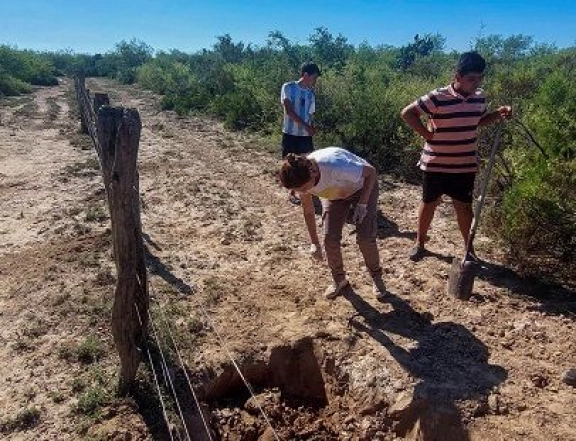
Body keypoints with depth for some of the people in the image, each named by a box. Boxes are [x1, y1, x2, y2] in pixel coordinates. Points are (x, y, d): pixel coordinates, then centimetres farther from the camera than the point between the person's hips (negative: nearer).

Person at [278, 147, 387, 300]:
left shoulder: (336, 167, -45)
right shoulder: (301, 179, -27)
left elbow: (371, 171, -27)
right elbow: (308, 211, -9)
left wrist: (362, 204, -29)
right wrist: (315, 243, -4)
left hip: (363, 187, -4)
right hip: (334, 194, 4)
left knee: (365, 237, -12)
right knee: (330, 238, -6)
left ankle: (376, 277, 13)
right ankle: (339, 279, 17)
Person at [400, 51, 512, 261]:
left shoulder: (479, 97, 1)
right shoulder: (438, 98, -17)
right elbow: (407, 113, -13)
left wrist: (499, 114, 1)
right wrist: (426, 133, -14)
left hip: (466, 166, 4)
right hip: (436, 164, -4)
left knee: (464, 206, 12)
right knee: (429, 203, 12)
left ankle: (469, 248, 26)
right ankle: (419, 242, 30)